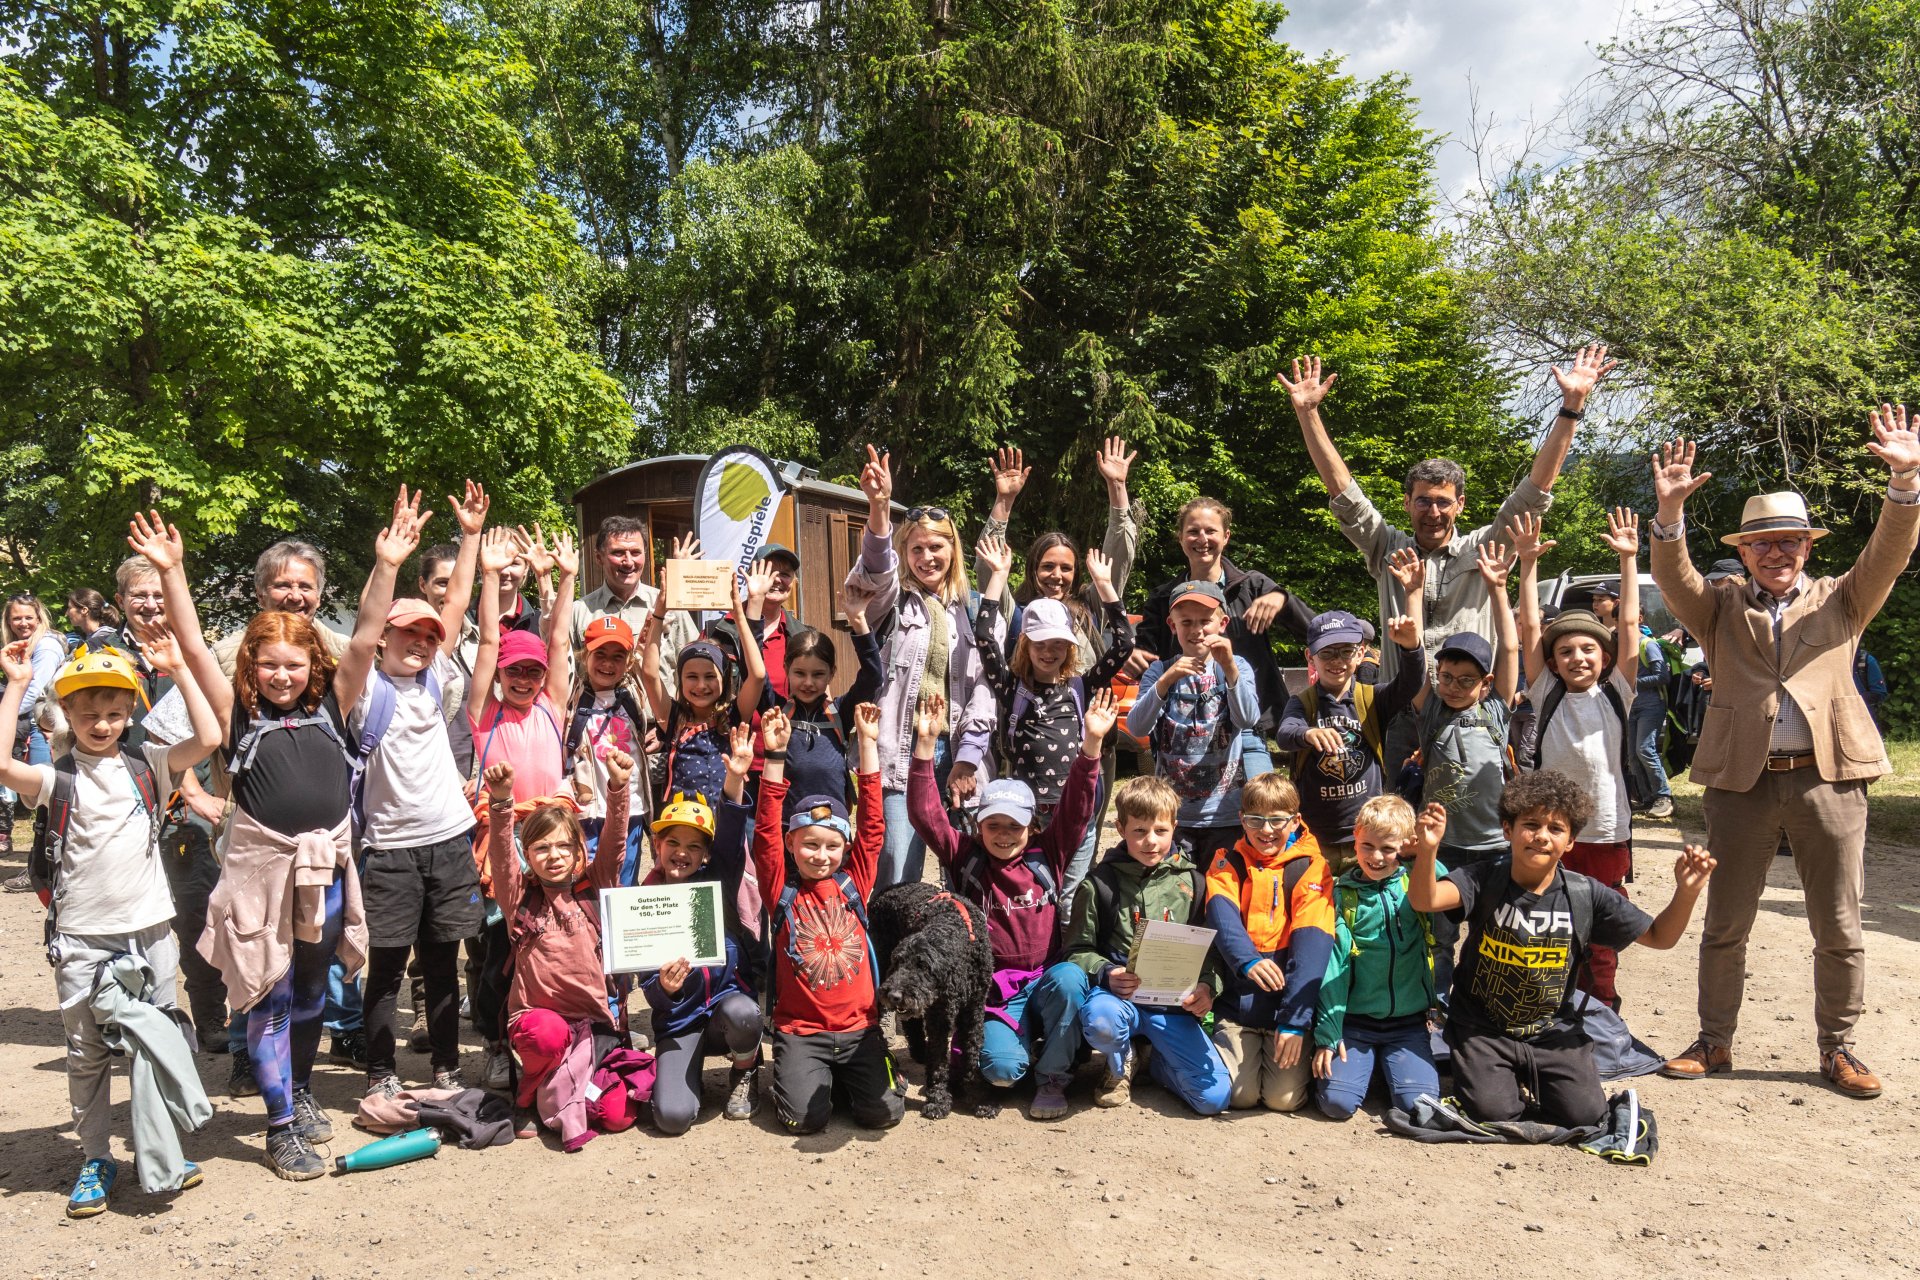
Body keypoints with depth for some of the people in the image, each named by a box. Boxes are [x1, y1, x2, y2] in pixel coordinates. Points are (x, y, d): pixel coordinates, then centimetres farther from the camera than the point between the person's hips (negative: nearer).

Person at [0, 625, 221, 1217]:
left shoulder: (145, 765, 3)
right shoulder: (59, 778, -3)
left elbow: (209, 738, -10)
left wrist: (178, 668, -9)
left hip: (150, 930, 2)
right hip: (82, 938, -2)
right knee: (87, 1053, 9)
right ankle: (95, 1161, 24)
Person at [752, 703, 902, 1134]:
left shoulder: (853, 881, 3)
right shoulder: (782, 888, 0)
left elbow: (873, 824, -2)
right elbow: (766, 831, -9)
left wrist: (868, 743, -5)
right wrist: (775, 756, -16)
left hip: (858, 1025, 2)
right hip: (800, 1029, -1)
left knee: (883, 1112, -11)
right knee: (805, 1117, -17)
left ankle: (843, 1077, 21)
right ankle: (800, 1074, 17)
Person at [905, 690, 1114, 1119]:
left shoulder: (1047, 855, 5)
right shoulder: (967, 860, 2)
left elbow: (1076, 807, -5)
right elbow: (926, 814, -8)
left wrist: (1092, 744, -17)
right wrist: (926, 744, -17)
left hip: (1048, 977, 1)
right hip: (997, 987, -1)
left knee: (1070, 979, -34)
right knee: (1001, 1069, -25)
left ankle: (1052, 1078, -10)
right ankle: (1020, 1041, 15)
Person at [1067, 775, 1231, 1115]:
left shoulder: (1192, 881, 8)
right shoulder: (1100, 883, 2)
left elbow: (1211, 949, 10)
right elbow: (1077, 949, 2)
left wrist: (1206, 986, -10)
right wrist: (1106, 973, -18)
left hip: (1174, 1006, 2)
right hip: (1119, 994, -2)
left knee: (1214, 1097, -16)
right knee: (1100, 1019, -39)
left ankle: (1150, 1058, 17)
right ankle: (1121, 1063, 0)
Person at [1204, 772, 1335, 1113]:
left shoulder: (1310, 868, -2)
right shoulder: (1227, 864, 5)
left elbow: (1312, 944, -13)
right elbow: (1222, 918, -14)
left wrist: (1295, 1020, -24)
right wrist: (1246, 961, -37)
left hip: (1289, 1003, -1)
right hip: (1236, 1003, 1)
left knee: (1283, 1097, -12)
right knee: (1238, 1094, -12)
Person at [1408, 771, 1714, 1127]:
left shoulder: (1585, 895, -7)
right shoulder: (1483, 880, -15)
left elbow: (1658, 936, 1)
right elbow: (1425, 900, -33)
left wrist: (1686, 893, -18)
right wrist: (1427, 851, -53)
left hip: (1552, 1032, 3)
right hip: (1482, 1028, -2)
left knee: (1585, 1114, -11)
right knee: (1494, 1111, -19)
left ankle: (1532, 1078, 21)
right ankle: (1473, 1069, 16)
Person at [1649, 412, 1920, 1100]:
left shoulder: (1841, 600, 12)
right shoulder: (1721, 607, 10)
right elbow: (1673, 577, -7)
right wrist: (1670, 510, -23)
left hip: (1828, 778, 0)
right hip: (1741, 780, 0)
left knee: (1839, 928, 7)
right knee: (1724, 924, 7)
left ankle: (1837, 1049, 23)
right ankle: (1715, 1043, 20)